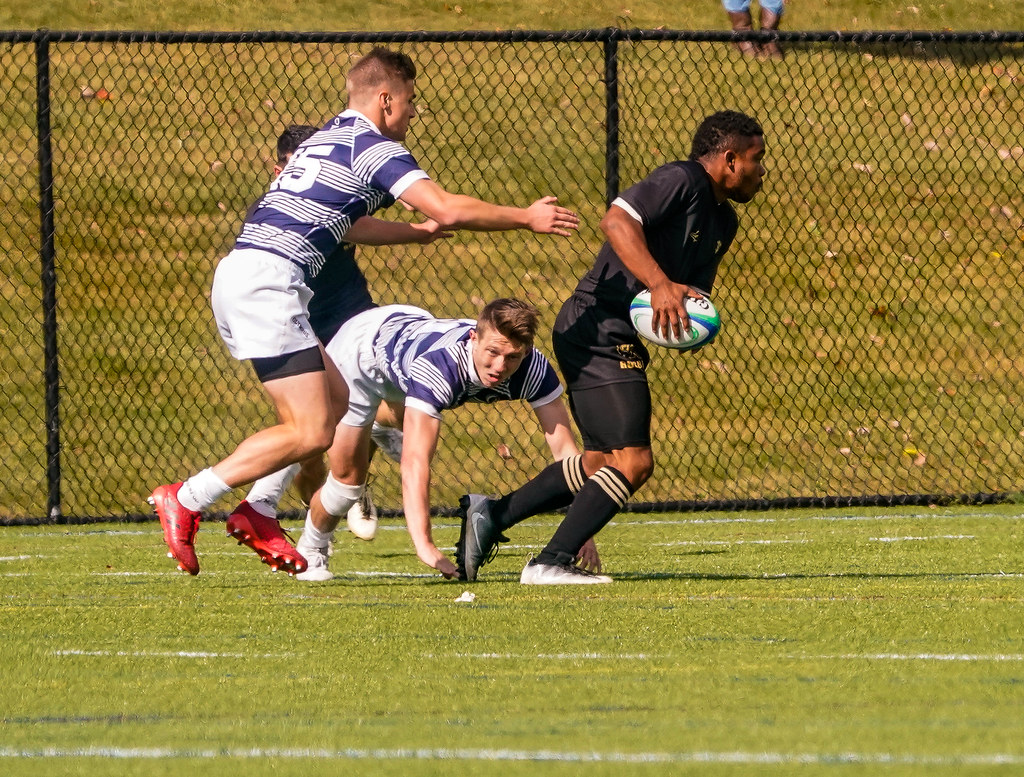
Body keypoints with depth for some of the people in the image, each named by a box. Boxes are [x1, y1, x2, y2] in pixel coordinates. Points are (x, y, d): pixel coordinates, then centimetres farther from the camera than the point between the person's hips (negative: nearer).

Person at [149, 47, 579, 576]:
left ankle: (256, 516, 11)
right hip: (267, 280, -10)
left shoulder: (324, 140, 25)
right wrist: (529, 218, 2)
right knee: (311, 433, -11)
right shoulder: (373, 148, -3)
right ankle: (185, 501, -14)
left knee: (337, 399, 16)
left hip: (237, 274, 10)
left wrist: (416, 232, 47)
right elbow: (449, 209, -11)